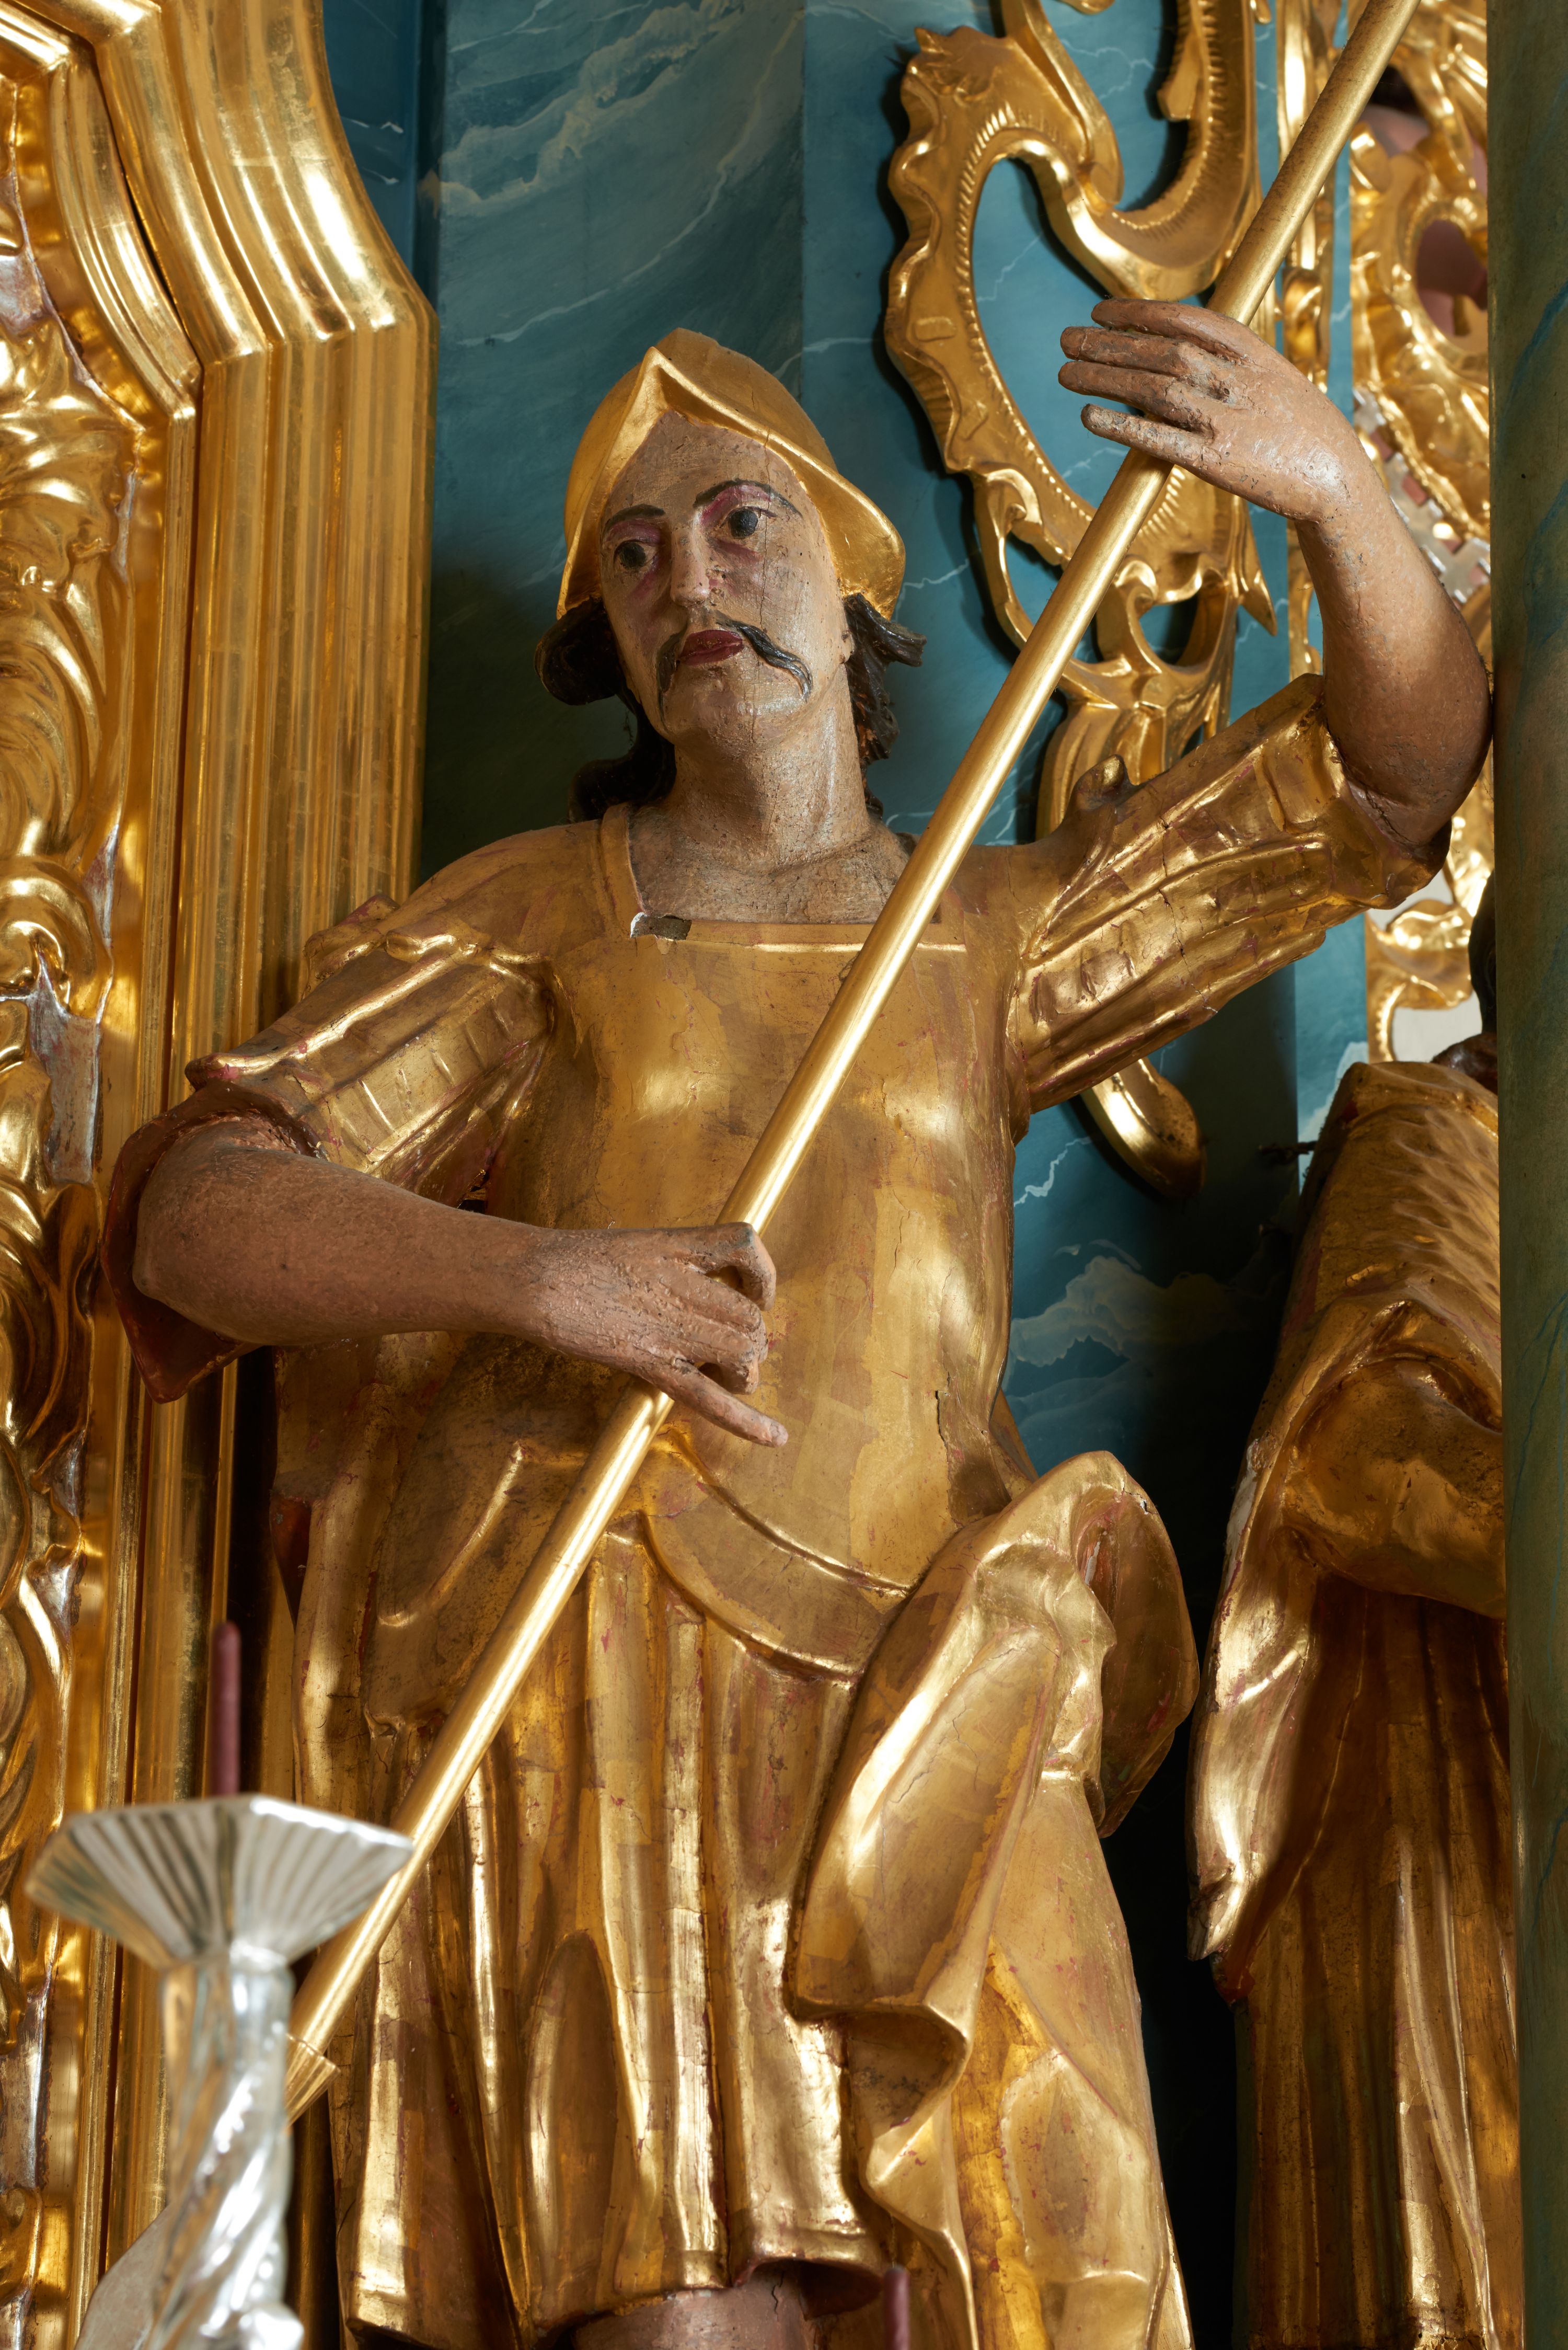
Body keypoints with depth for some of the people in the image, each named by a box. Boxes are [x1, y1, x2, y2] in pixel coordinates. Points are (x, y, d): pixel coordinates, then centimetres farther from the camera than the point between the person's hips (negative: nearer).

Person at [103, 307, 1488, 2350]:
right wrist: (534, 1275, -17)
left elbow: (1396, 770, 21)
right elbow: (197, 1207, 2)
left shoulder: (992, 938, 21)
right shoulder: (532, 921, 13)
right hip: (610, 1685, -2)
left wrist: (1332, 486, 1)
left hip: (918, 1696, 3)